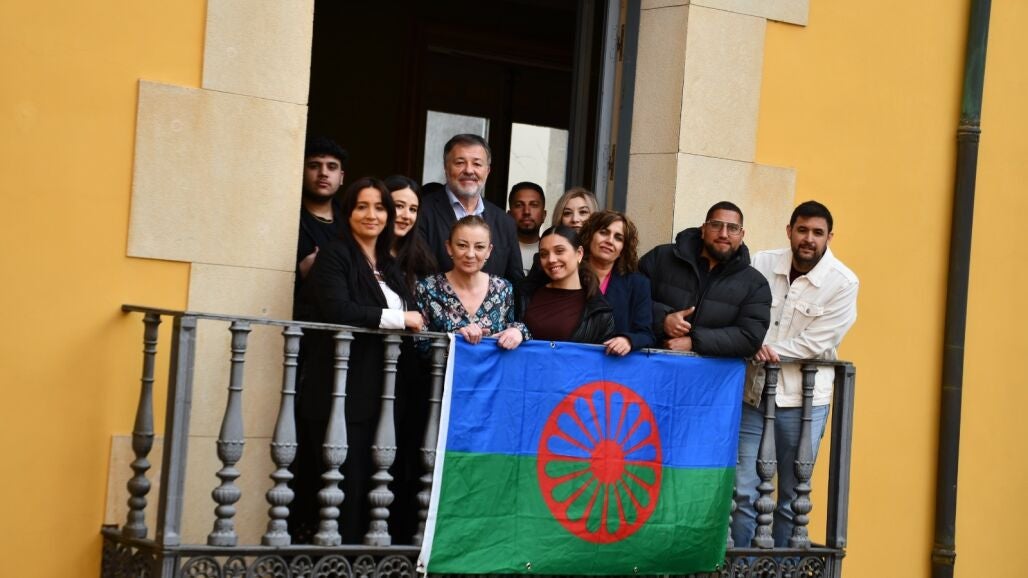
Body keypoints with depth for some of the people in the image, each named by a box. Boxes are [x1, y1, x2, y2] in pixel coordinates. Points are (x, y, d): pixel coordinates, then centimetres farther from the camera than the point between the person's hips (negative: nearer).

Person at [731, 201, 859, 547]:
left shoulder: (843, 282, -6)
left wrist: (768, 351, -13)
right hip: (753, 394, 2)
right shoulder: (762, 265, 1)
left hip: (802, 401, -2)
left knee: (792, 498, 7)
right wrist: (757, 347, -19)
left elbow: (816, 341, -10)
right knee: (744, 492, 0)